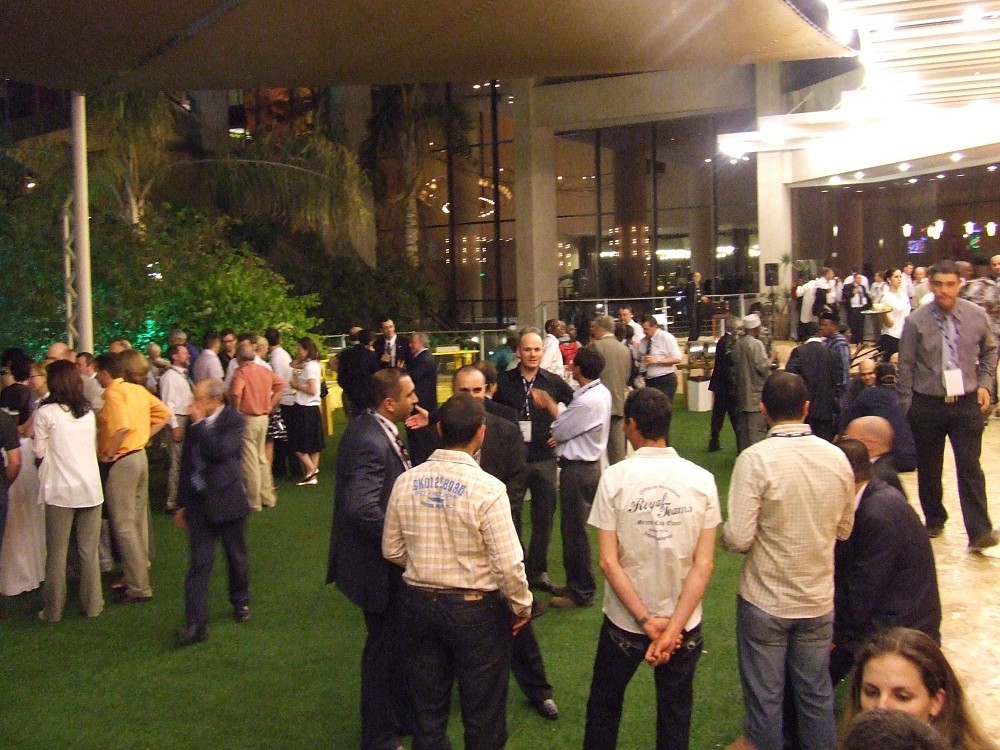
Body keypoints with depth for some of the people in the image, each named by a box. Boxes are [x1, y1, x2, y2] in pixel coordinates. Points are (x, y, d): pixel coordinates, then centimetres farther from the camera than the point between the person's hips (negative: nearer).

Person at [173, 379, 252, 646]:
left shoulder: (234, 420, -9)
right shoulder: (195, 424, 5)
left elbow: (221, 451, -27)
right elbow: (186, 465, 12)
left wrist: (199, 424, -21)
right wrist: (182, 504, 14)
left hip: (228, 501, -3)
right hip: (199, 502, 3)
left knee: (236, 557, 14)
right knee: (199, 563, -3)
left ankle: (241, 602, 37)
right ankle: (196, 623, -4)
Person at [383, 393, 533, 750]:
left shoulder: (406, 482, -7)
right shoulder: (487, 489, -22)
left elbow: (392, 550, 2)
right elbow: (508, 564, -20)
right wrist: (522, 605, -3)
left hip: (419, 601, 4)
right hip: (475, 608, -4)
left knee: (427, 705, 21)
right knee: (483, 715, 15)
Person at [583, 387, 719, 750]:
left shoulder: (615, 478, -14)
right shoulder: (701, 480, -9)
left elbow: (608, 561, -15)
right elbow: (704, 564, -12)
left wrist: (647, 620, -11)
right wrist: (673, 627, -12)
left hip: (624, 622, -2)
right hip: (684, 621, 2)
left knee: (604, 705, 21)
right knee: (675, 714, 19)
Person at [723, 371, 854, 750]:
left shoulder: (755, 459, -21)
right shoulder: (837, 457, -6)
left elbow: (738, 538, -22)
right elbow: (844, 528, 6)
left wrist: (726, 534, -1)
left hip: (765, 602, -4)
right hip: (819, 600, 4)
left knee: (765, 699, 12)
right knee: (817, 695, 20)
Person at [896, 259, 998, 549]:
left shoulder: (977, 315, -1)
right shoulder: (916, 321, -8)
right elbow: (905, 366, -2)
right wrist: (906, 406, -3)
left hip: (967, 403, 1)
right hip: (927, 404, 0)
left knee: (970, 467, -4)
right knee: (928, 468, 11)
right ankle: (934, 520, 30)